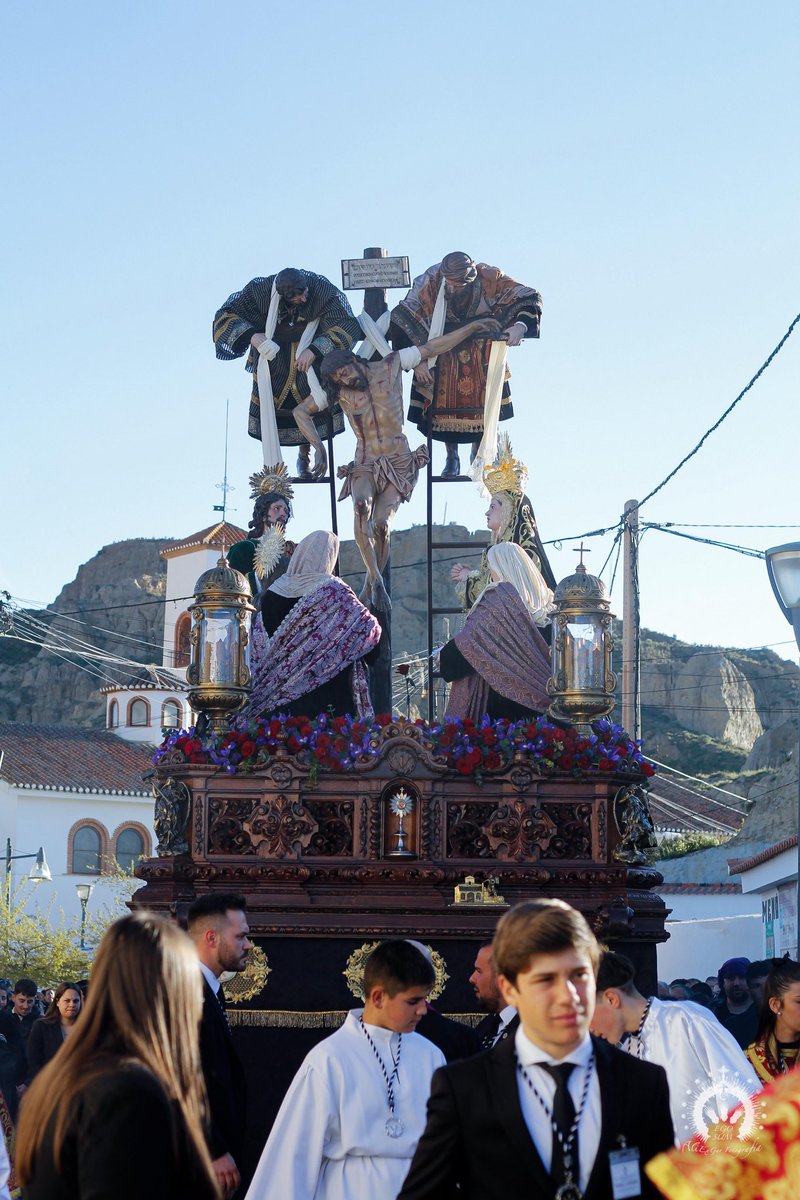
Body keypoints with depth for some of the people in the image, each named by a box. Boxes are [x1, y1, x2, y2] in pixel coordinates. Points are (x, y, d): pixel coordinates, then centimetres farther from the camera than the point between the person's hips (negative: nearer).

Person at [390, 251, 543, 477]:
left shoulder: (489, 278, -26)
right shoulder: (430, 282, -28)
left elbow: (529, 298, -21)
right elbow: (403, 320, -28)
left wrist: (521, 325, -42)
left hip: (482, 354, 0)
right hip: (443, 354, 0)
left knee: (483, 405, -4)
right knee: (445, 404, -4)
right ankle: (452, 457, 18)